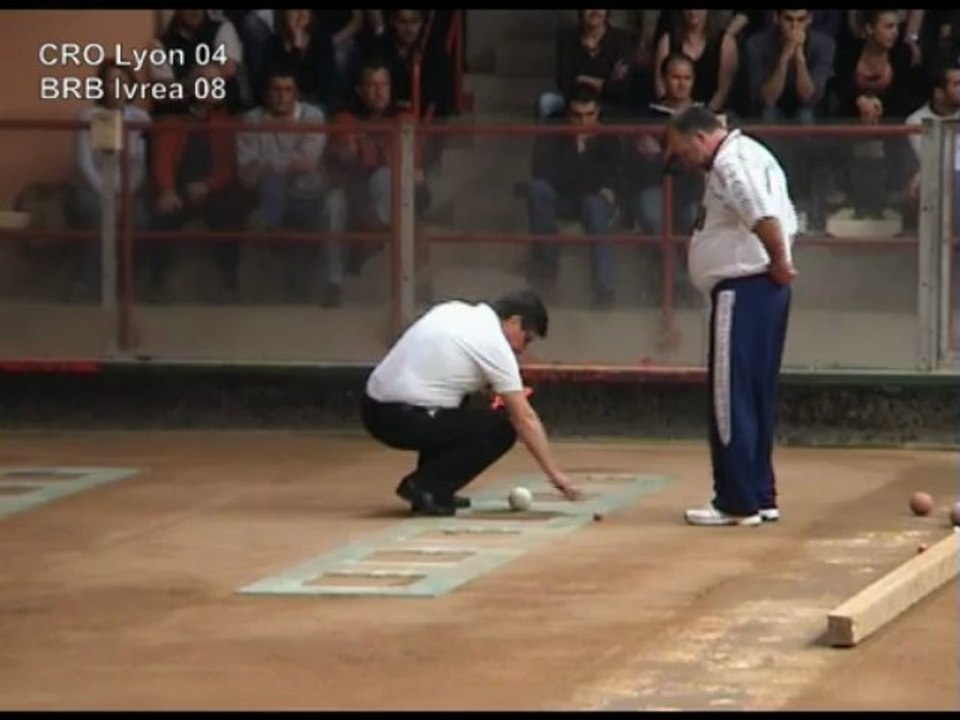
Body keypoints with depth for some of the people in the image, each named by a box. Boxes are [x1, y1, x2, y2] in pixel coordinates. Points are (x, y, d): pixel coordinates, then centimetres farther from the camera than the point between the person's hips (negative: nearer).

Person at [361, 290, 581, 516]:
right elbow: (525, 418, -7)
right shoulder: (495, 345, -7)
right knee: (502, 429, -1)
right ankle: (427, 487, -7)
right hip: (404, 420, -8)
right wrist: (554, 473, -3)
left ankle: (429, 487, 19)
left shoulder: (454, 310, 15)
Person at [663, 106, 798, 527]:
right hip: (762, 289, 10)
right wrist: (778, 265, 8)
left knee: (732, 398, -5)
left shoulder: (730, 162, -13)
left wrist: (779, 262, -16)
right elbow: (786, 219, 19)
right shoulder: (750, 155, 19)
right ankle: (760, 496, 20)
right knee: (756, 399, 15)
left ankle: (738, 502, -3)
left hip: (742, 290, -10)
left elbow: (765, 216, -27)